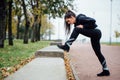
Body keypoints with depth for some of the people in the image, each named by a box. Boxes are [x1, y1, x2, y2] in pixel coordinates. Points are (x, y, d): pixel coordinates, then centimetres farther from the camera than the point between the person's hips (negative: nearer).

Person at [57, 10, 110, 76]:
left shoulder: (81, 18, -15)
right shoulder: (76, 23, 12)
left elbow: (93, 21, -23)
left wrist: (83, 26, -18)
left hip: (96, 33, -10)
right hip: (93, 35, 11)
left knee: (77, 29, -23)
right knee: (98, 52, 11)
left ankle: (67, 46, -25)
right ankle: (106, 70, 17)